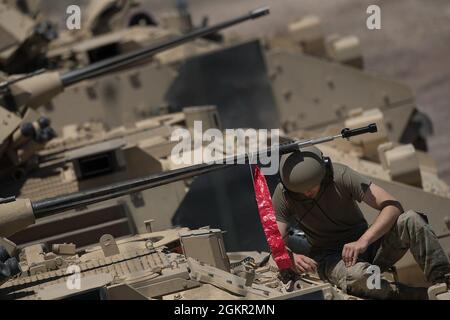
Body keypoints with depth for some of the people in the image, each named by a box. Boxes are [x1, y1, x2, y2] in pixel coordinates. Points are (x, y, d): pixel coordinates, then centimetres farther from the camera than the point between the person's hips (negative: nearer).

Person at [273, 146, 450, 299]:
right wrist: (291, 257, -35)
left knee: (410, 220, -27)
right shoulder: (283, 195, -11)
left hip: (366, 244, 1)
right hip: (330, 259, -1)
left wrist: (363, 241, -36)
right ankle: (423, 296, -28)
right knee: (357, 276, -40)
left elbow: (393, 206, -21)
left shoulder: (341, 176, -16)